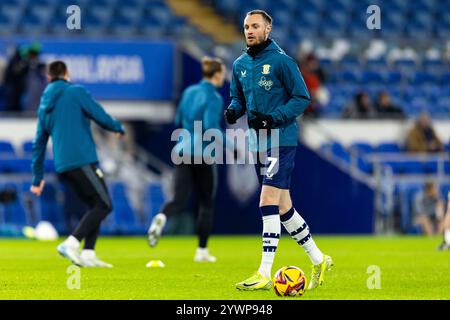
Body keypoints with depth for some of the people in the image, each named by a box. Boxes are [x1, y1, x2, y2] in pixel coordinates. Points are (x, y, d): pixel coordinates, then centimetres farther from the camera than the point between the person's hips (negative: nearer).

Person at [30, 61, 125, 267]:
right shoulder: (76, 92, 0)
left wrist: (38, 178, 26)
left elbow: (39, 144, 21)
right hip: (82, 159, -7)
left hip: (63, 165, 7)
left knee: (95, 206, 14)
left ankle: (88, 255, 1)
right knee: (104, 205, -6)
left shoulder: (45, 105, 19)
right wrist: (118, 128, 16)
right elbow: (101, 117, -5)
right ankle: (71, 243, -21)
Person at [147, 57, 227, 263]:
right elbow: (210, 127, -22)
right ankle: (202, 251, 13)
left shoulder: (189, 92, 11)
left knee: (179, 201, 0)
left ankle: (161, 217, -35)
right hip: (202, 154, -5)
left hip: (184, 151, 5)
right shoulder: (214, 98, -10)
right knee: (206, 203, 11)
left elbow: (178, 122, 18)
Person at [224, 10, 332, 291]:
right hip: (259, 142, 8)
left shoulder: (281, 61, -9)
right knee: (282, 206, 12)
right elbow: (238, 98, 21)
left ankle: (265, 275, -13)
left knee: (269, 202, -14)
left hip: (281, 140, -8)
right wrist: (233, 111, -2)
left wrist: (274, 118, -21)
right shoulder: (240, 65, 11)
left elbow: (302, 98, -9)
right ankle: (319, 260, 25)